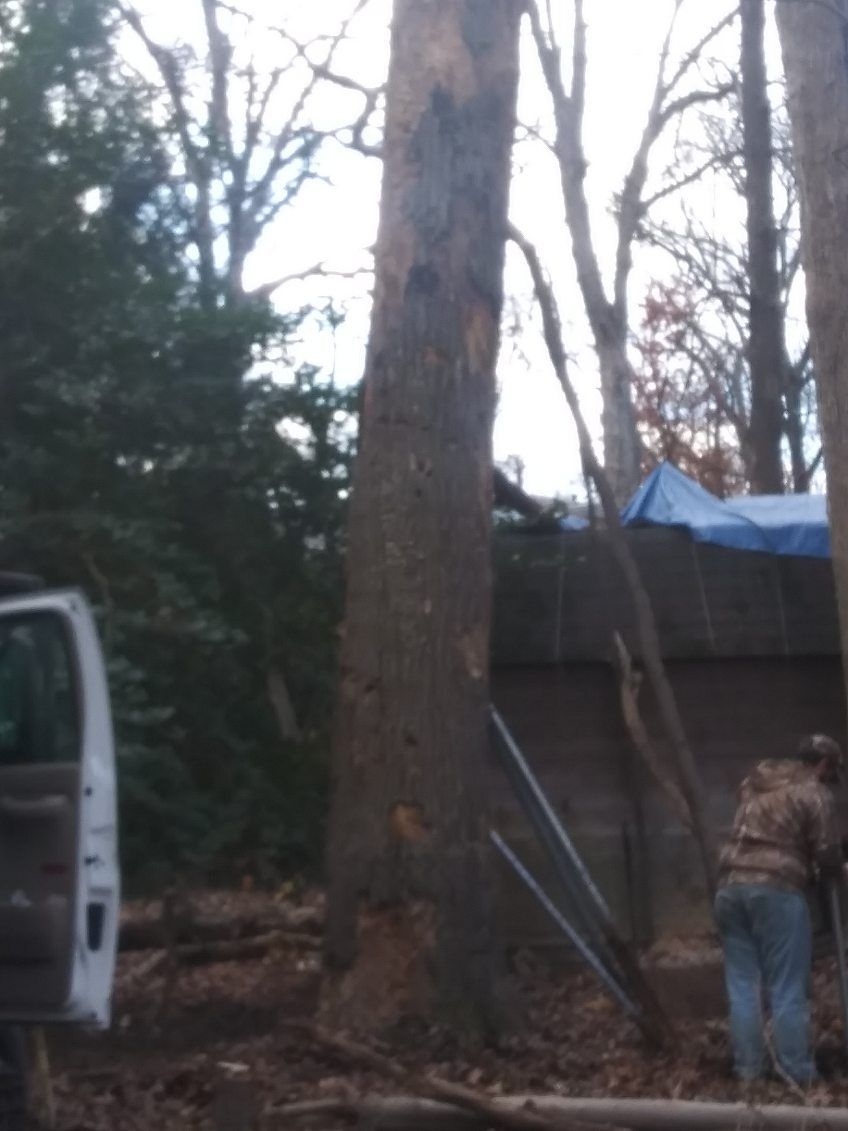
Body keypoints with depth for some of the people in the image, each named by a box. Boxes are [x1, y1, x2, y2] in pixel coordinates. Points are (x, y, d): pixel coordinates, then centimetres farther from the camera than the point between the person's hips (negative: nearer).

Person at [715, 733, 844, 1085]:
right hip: (776, 889, -6)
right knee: (787, 988, 0)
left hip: (731, 885, 6)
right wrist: (831, 870, 21)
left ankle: (748, 1068, 12)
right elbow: (827, 855, -2)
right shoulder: (814, 793, 1)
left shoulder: (755, 784, 21)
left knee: (742, 983, 9)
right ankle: (797, 1073, 4)